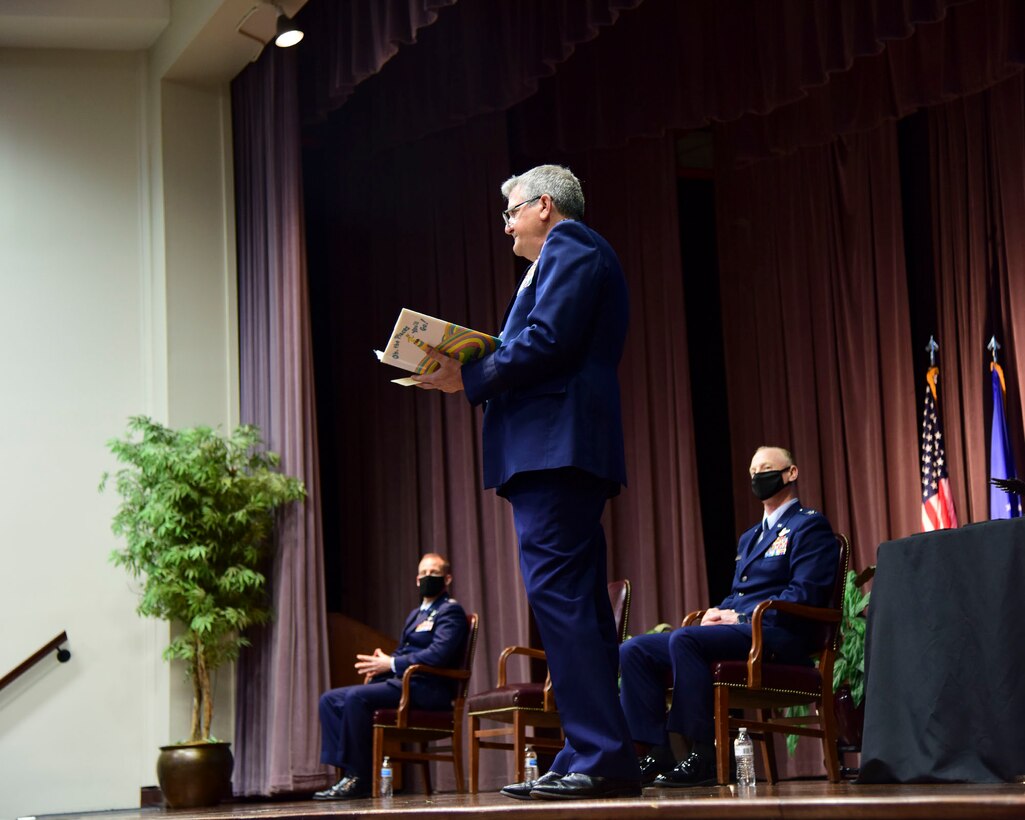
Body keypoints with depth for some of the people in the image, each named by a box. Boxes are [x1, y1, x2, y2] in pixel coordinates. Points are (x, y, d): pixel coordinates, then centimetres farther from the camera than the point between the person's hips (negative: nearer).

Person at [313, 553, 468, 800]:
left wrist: (391, 664, -16)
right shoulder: (416, 614, 28)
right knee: (330, 700, -3)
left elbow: (439, 654, -17)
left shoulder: (450, 611, -2)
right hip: (400, 682, 10)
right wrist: (382, 663, 2)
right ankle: (347, 771, -13)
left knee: (356, 697, -29)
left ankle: (359, 777, -24)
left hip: (427, 687, -10)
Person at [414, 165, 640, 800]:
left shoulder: (570, 247, -2)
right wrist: (472, 377, 13)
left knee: (558, 592, -16)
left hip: (554, 445, -11)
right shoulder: (571, 256, 30)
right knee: (576, 603, 8)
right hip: (555, 451, 11)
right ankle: (593, 762, 9)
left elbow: (547, 342, -16)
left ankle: (602, 758, -19)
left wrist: (469, 378, -7)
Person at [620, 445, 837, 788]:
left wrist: (738, 617, -14)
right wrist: (719, 614, 3)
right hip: (736, 630, 9)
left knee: (683, 639, -35)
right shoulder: (750, 537, 30)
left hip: (775, 635, -9)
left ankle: (701, 757, -32)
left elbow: (804, 594, -11)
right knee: (633, 650, -9)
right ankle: (657, 753, -14)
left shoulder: (809, 525, 2)